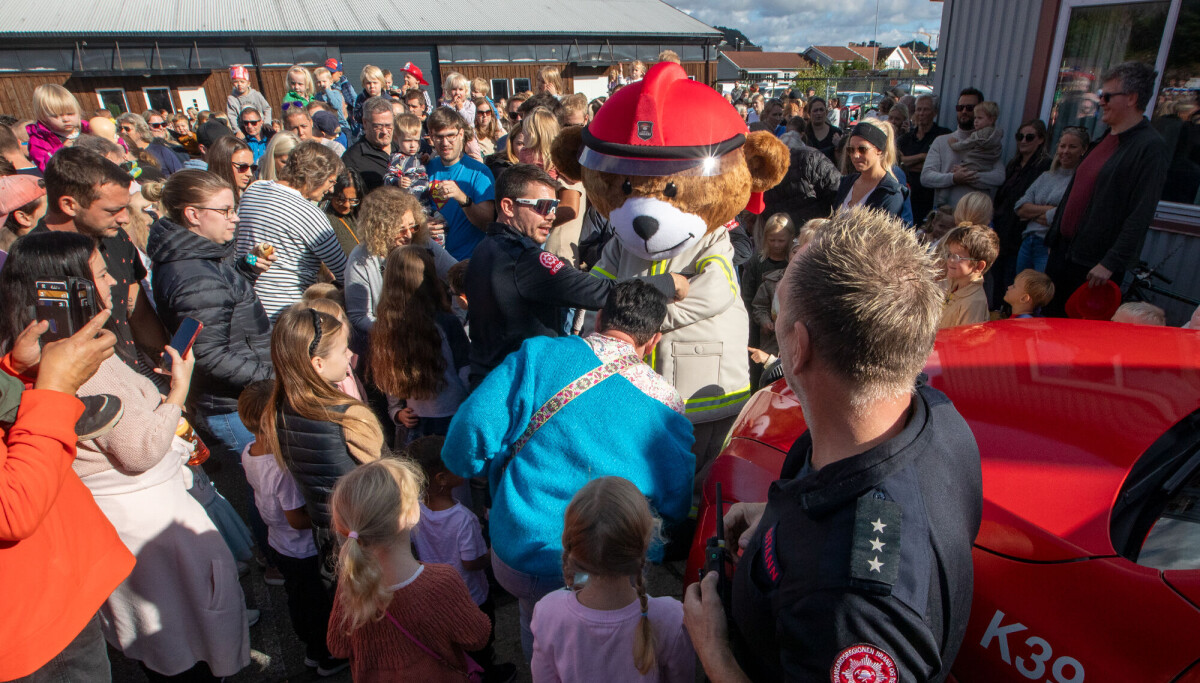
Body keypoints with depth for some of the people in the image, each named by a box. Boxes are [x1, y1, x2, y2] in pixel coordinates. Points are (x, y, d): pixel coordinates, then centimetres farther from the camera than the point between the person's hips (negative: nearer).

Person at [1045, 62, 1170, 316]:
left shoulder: (1151, 148, -13)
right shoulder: (1104, 140, 14)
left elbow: (1141, 216, -19)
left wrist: (1111, 263, -23)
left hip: (1095, 264, -8)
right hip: (1064, 250, 8)